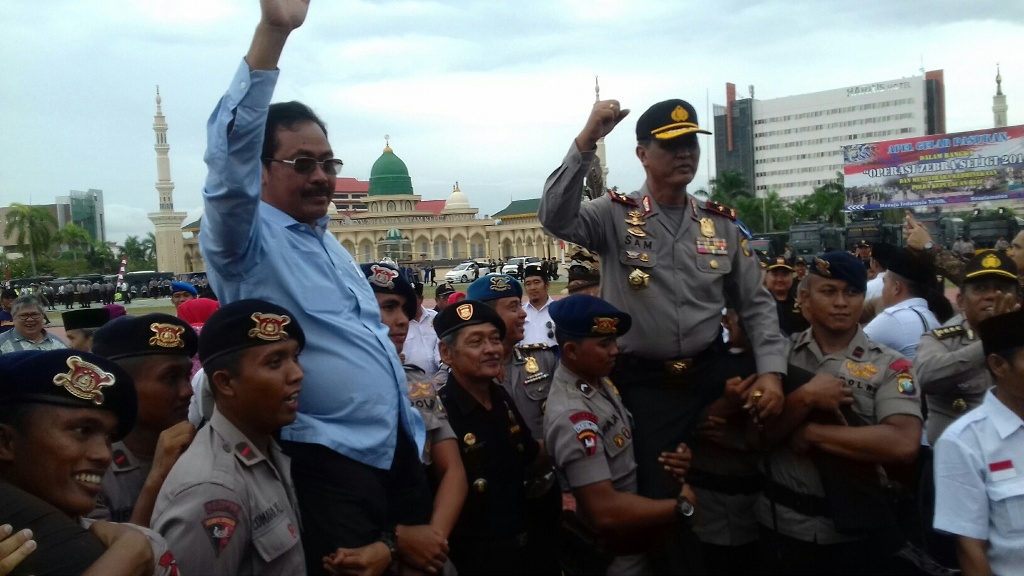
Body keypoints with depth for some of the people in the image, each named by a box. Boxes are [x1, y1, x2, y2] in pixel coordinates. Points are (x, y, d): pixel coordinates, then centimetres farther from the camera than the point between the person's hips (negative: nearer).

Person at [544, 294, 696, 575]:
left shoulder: (598, 380, -1)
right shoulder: (572, 417, -29)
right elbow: (605, 511, -32)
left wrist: (670, 457, -8)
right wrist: (683, 506, -21)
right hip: (619, 553, -8)